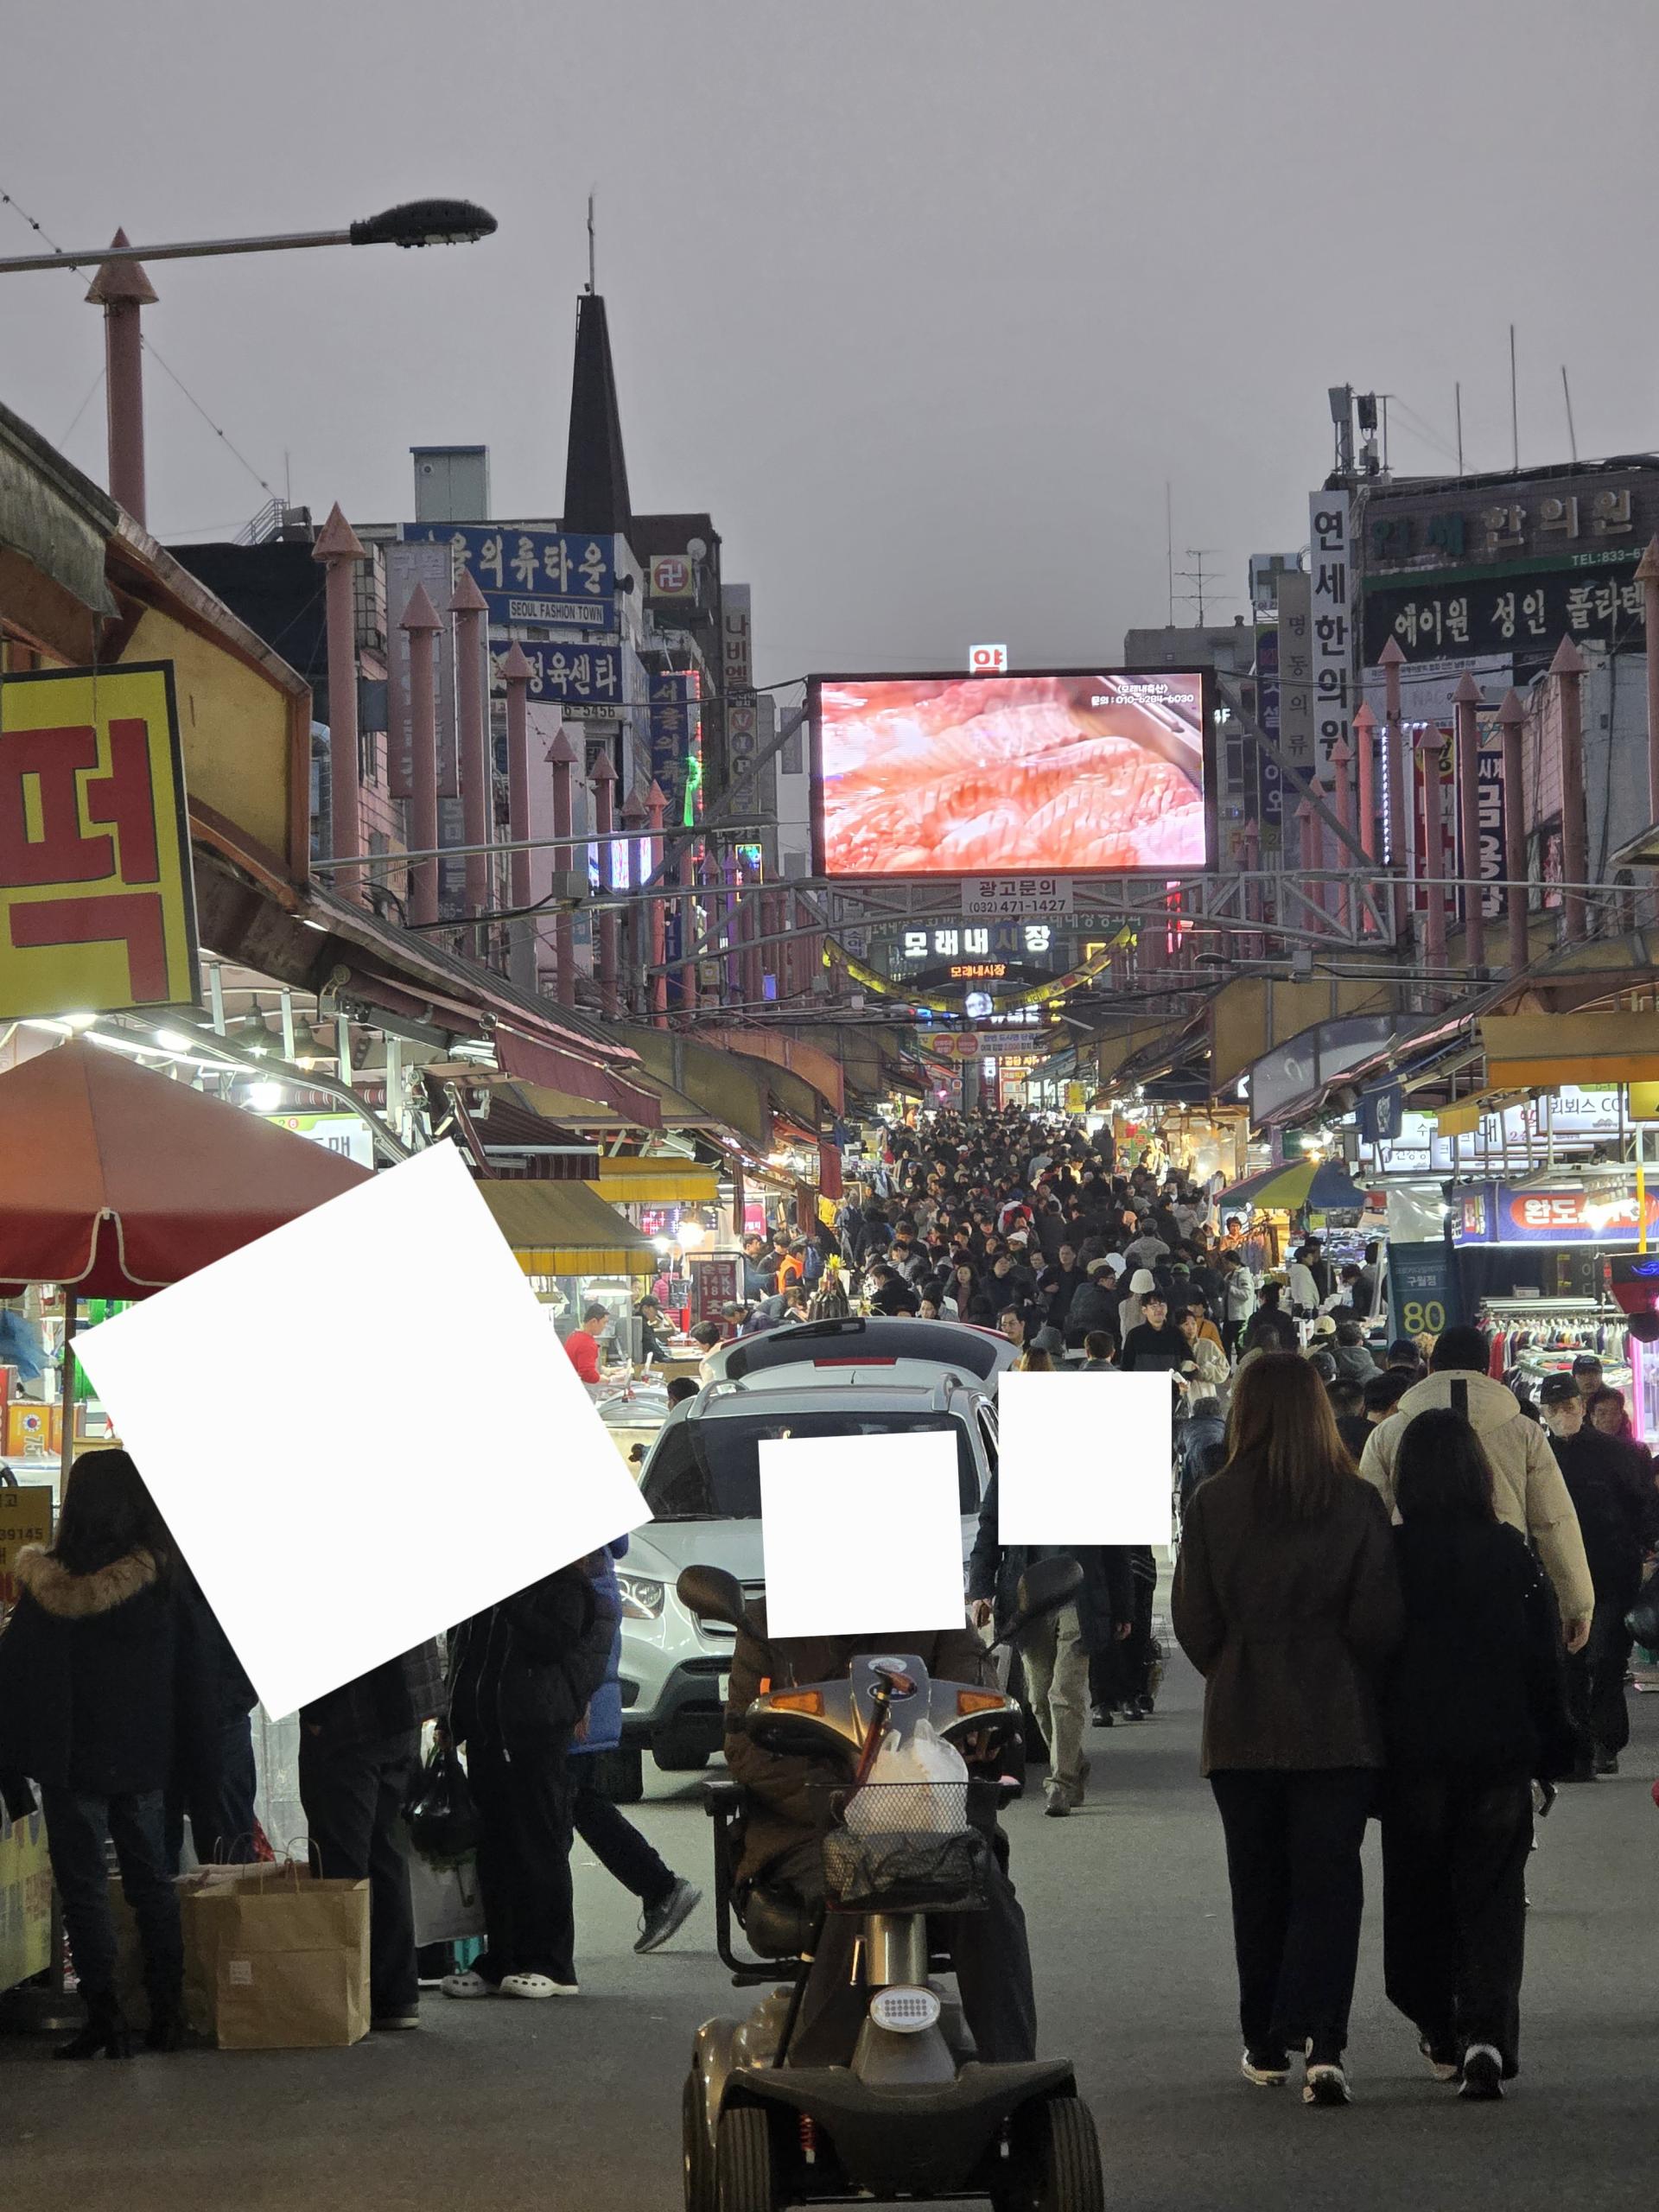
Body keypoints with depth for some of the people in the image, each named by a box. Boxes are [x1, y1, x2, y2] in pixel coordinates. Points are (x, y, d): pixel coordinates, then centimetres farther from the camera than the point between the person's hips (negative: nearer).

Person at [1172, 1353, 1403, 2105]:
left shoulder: (1211, 1504, -7)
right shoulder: (1358, 1503, -8)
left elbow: (1193, 1621, -2)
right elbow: (1379, 1622, -7)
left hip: (1242, 1724, 1)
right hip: (1338, 1725, -1)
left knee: (1258, 1883, 14)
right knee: (1328, 1881, 1)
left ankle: (1265, 2044, 20)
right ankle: (1320, 2042, -14)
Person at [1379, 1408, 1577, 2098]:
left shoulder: (1388, 1555, -8)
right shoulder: (1513, 1555, -3)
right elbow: (1545, 1661, 1)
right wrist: (1551, 1750, 11)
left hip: (1413, 1756, -1)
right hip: (1500, 1755, 1)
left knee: (1419, 1894, 14)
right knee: (1491, 1899, 3)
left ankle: (1440, 2032, 21)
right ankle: (1487, 2037, -13)